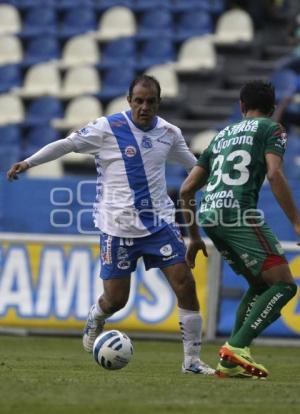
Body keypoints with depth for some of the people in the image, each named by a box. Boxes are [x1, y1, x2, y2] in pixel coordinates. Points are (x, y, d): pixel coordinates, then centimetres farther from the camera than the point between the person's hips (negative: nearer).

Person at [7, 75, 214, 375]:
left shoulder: (169, 133, 6)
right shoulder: (107, 128, -7)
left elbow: (193, 164, 23)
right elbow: (67, 144, -1)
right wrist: (28, 162, -5)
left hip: (160, 222, 3)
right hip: (118, 226, -3)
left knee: (185, 285, -9)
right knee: (115, 299, 0)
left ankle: (192, 361, 0)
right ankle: (95, 320, 39)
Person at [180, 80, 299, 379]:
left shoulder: (222, 136, 29)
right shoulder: (271, 129, 10)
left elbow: (186, 189, 26)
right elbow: (274, 175, -8)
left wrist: (194, 237, 33)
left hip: (207, 215, 7)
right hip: (239, 211, -7)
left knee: (260, 285, 19)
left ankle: (231, 362, 9)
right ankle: (236, 347, -19)